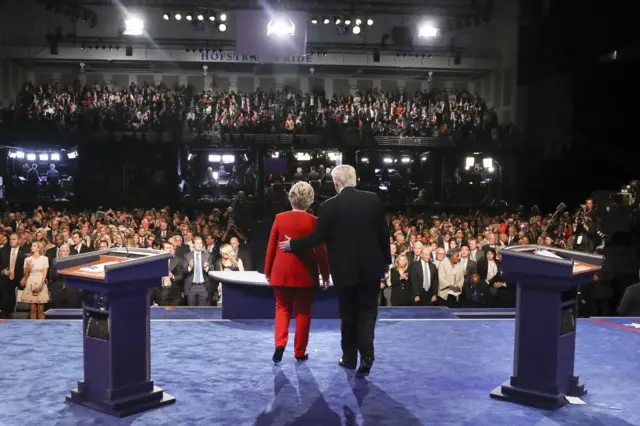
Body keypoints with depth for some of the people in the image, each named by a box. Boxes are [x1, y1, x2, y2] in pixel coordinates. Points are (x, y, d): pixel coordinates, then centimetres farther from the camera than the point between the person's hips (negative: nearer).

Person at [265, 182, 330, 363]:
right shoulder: (313, 221, -8)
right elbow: (320, 251, -6)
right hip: (305, 273, -1)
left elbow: (271, 246, 2)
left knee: (282, 307, 16)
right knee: (303, 311, 10)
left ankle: (280, 343, -2)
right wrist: (325, 275, 5)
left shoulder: (280, 218, -3)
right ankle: (300, 352, 15)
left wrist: (267, 271, 12)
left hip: (282, 272, 2)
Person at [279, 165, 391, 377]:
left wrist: (292, 244, 7)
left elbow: (318, 237, -8)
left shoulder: (329, 206, -10)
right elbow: (384, 233, 0)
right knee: (367, 312, 8)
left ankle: (349, 358, 24)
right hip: (371, 267, 1)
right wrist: (386, 261, 11)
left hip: (344, 269, -1)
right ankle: (366, 356, -6)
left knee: (348, 314, 14)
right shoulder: (373, 200, -2)